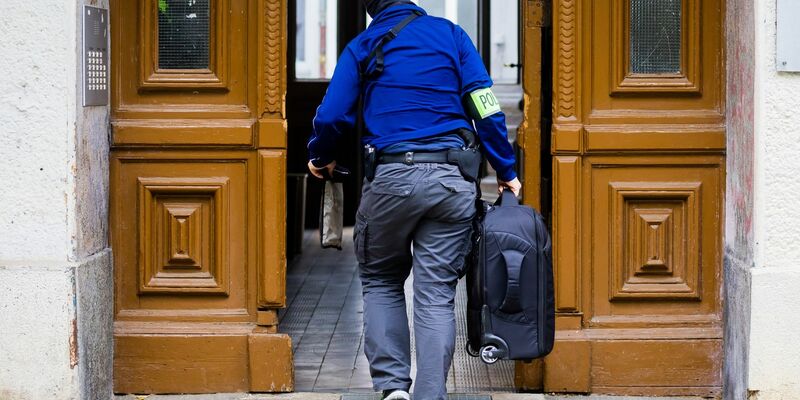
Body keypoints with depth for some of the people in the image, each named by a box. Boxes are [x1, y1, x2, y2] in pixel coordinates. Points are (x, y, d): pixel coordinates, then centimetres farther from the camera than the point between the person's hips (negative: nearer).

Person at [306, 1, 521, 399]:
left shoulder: (362, 47, 8)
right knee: (436, 295, 3)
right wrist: (505, 171, 9)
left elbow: (331, 116, 1)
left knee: (380, 281, 17)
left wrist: (320, 158, 21)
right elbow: (486, 108, 2)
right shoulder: (452, 34, 10)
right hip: (451, 179, 1)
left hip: (390, 178, -1)